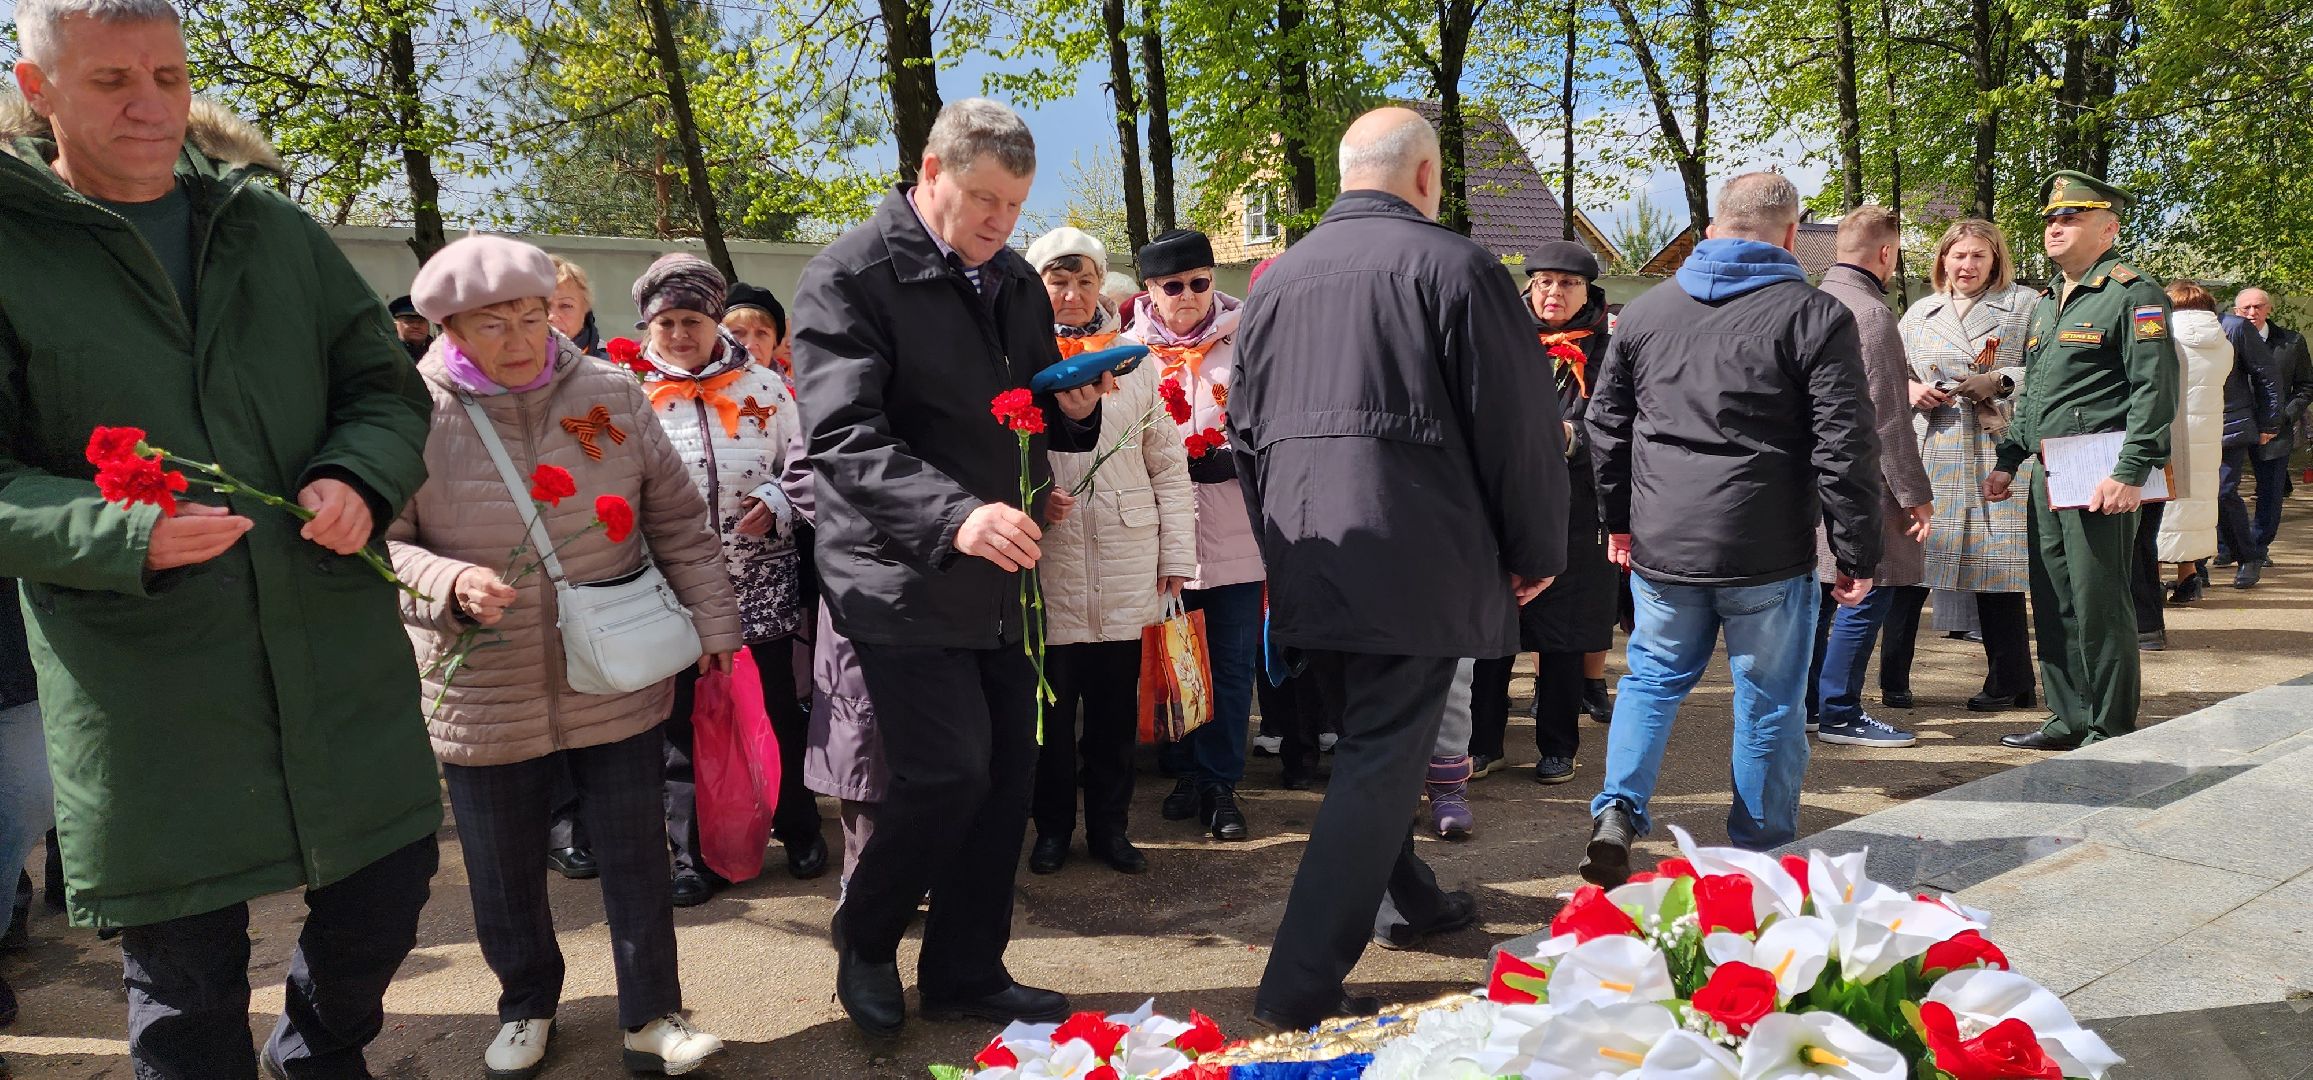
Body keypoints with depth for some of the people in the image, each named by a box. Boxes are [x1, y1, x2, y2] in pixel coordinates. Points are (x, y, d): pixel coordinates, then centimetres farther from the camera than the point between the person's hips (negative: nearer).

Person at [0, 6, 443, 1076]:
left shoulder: (268, 222, 9)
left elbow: (386, 384, 12)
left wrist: (359, 476, -10)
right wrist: (123, 533, -24)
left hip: (337, 650, 4)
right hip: (145, 688, -3)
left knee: (387, 886, 14)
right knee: (187, 986, 9)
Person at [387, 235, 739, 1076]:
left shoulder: (610, 394, -2)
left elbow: (677, 521, 4)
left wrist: (712, 624, 4)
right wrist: (451, 584, -22)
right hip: (485, 698, 0)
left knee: (636, 857, 9)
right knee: (504, 872, 15)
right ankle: (526, 1005, 39)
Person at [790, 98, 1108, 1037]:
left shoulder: (1018, 281, 13)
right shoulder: (848, 277, -10)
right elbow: (845, 438, -21)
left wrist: (1072, 409, 0)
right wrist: (953, 515, -35)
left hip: (1000, 575, 7)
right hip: (906, 577, -7)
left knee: (1009, 774, 8)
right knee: (949, 772, -8)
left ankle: (968, 972, 26)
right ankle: (864, 943, 20)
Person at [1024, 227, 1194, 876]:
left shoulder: (1135, 361, 10)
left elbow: (1169, 467, 9)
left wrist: (1177, 557, 4)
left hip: (1126, 563, 2)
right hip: (1048, 562, -1)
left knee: (1117, 704, 8)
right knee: (1051, 702, 5)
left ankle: (1108, 825, 23)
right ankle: (1053, 826, 22)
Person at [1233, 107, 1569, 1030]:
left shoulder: (1277, 279, 11)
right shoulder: (1455, 267, -6)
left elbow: (1245, 432, 17)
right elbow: (1518, 425, -7)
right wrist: (1536, 553, 5)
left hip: (1305, 564, 7)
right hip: (1414, 558, -6)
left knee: (1369, 737, 23)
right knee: (1380, 759, -2)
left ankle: (1410, 900, 40)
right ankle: (1301, 988, -2)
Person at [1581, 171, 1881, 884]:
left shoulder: (1644, 312, 7)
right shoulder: (1816, 317, -5)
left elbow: (1607, 425, 13)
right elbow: (1844, 449, -8)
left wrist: (1620, 519, 23)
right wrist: (1856, 556, -1)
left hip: (1660, 546, 3)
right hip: (1769, 556, -3)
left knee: (1653, 676, 19)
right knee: (1769, 704, 10)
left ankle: (1617, 813, 4)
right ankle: (1759, 860, 19)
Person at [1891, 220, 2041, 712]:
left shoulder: (2025, 304, 7)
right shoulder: (1919, 312, 17)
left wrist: (2000, 383, -14)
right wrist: (1909, 390, -2)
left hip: (1996, 452, -2)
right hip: (1927, 454, 2)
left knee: (1996, 563, 0)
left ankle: (2008, 681, 12)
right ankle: (1893, 680, 6)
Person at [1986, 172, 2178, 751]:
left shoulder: (2133, 293, -7)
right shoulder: (2046, 303, 19)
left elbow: (2156, 389, -15)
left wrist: (2130, 474, -21)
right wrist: (2008, 461, 19)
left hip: (2100, 477, -8)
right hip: (2047, 475, 8)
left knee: (2099, 604, -3)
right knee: (2053, 603, 11)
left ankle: (2111, 731, 7)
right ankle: (2069, 718, 21)